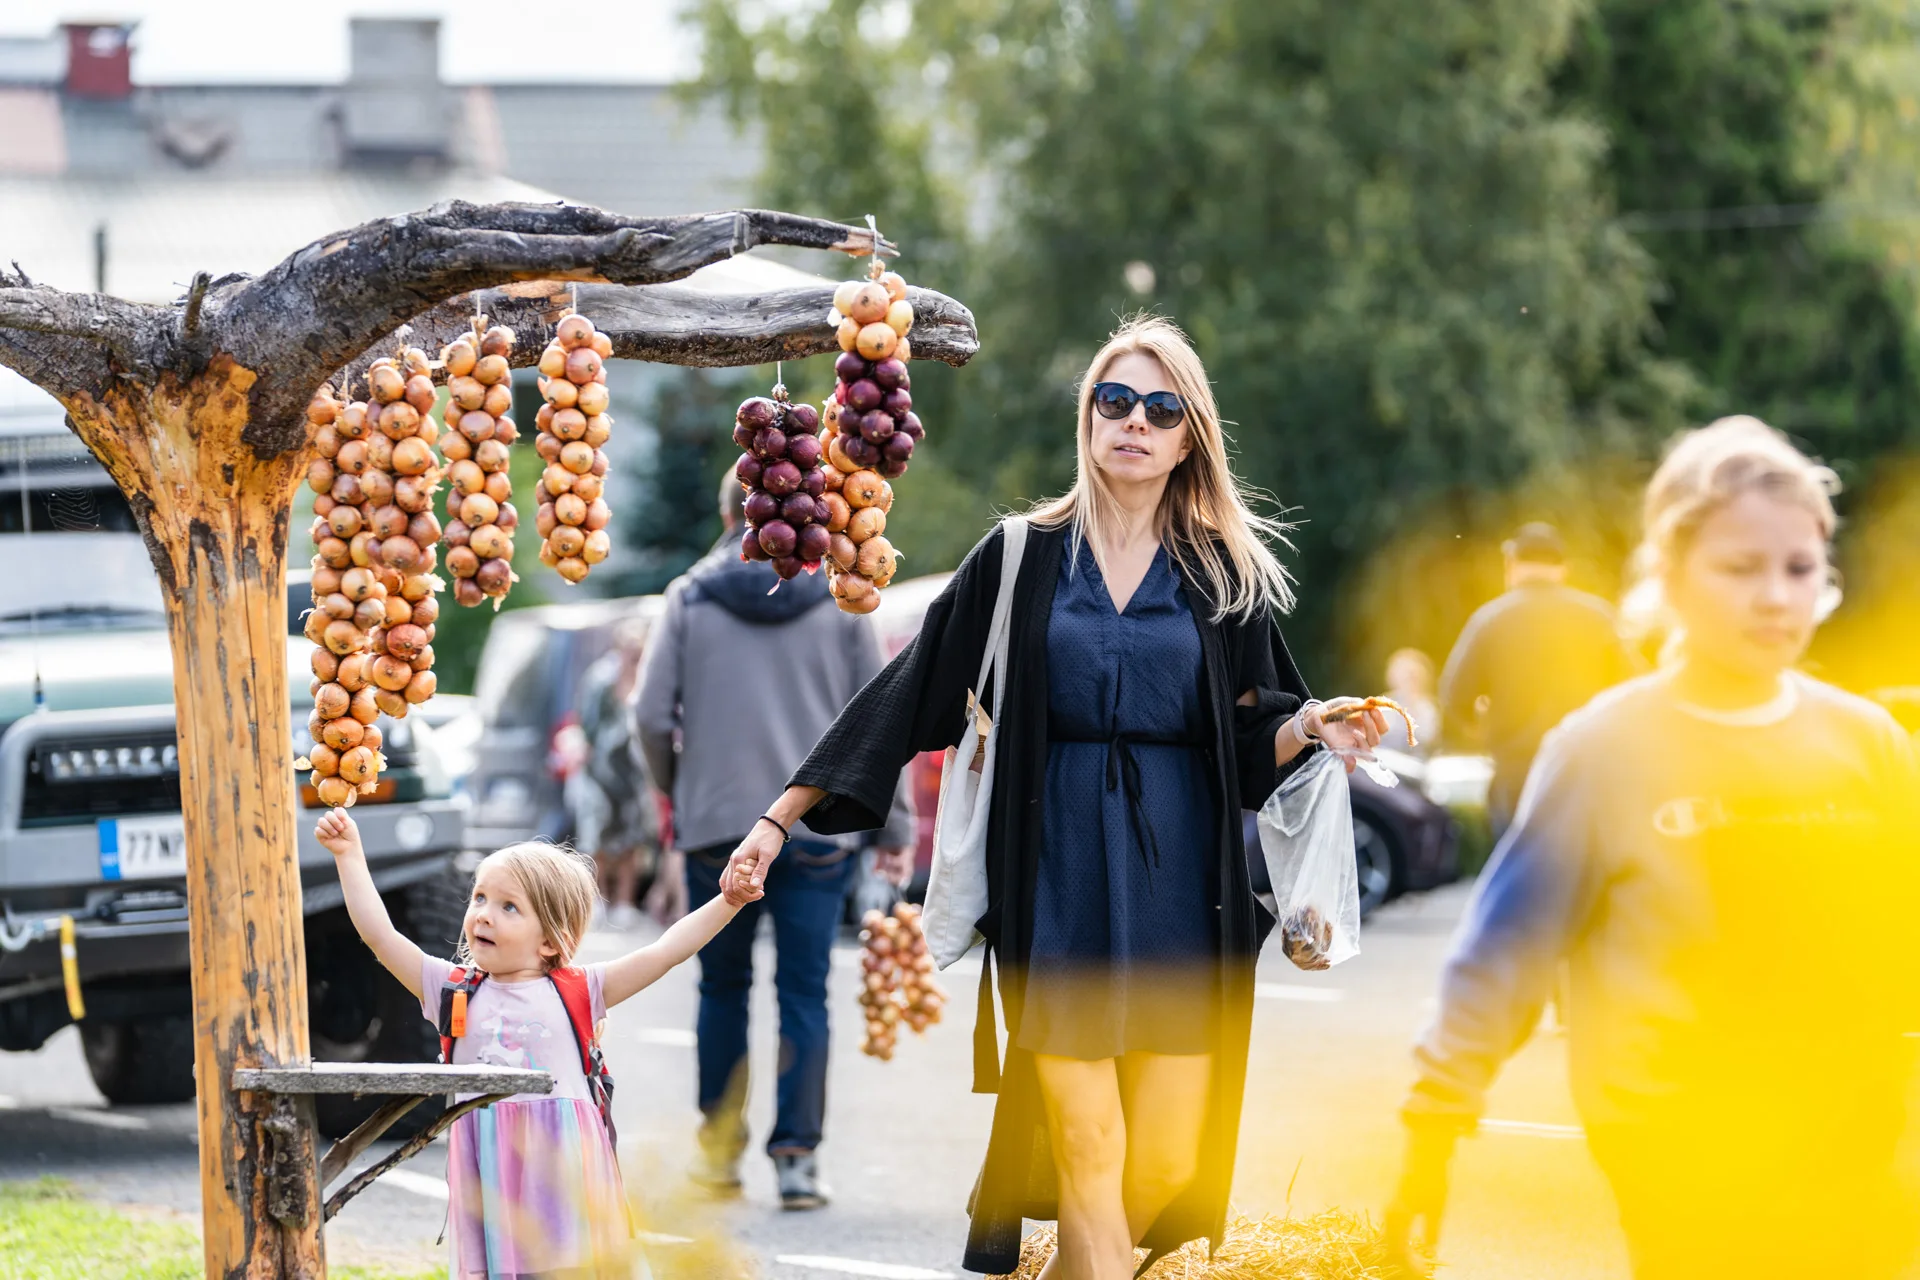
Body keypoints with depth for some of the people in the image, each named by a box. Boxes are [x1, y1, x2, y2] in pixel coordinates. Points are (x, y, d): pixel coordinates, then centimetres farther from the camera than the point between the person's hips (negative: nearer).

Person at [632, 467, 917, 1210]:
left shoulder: (689, 598, 1)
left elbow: (652, 714, -3)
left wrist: (676, 791, 15)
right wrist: (896, 828, 10)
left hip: (717, 824, 0)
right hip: (819, 830, 0)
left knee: (723, 987, 14)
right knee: (805, 994, 2)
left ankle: (719, 1148, 17)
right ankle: (797, 1155, -4)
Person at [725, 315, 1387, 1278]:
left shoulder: (1225, 575, 8)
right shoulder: (1023, 558, 6)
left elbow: (1251, 748, 7)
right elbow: (906, 695, 5)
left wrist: (1311, 728, -15)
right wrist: (781, 817, 2)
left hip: (1179, 884, 1)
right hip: (1059, 883, -1)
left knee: (1164, 1171, -3)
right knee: (1090, 1164, -9)